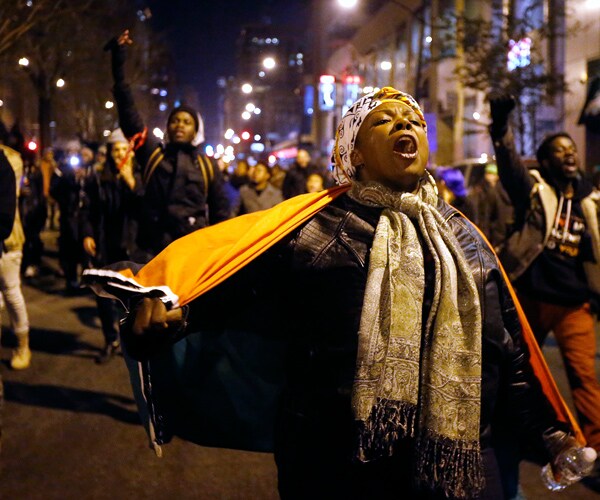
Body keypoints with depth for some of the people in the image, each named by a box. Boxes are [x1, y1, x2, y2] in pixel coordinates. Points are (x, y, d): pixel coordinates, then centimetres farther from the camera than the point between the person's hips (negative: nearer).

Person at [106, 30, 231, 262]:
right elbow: (128, 111, 7)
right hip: (151, 250, 0)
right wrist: (119, 58, 7)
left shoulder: (208, 166, 11)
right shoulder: (152, 154, 10)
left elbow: (221, 212, 14)